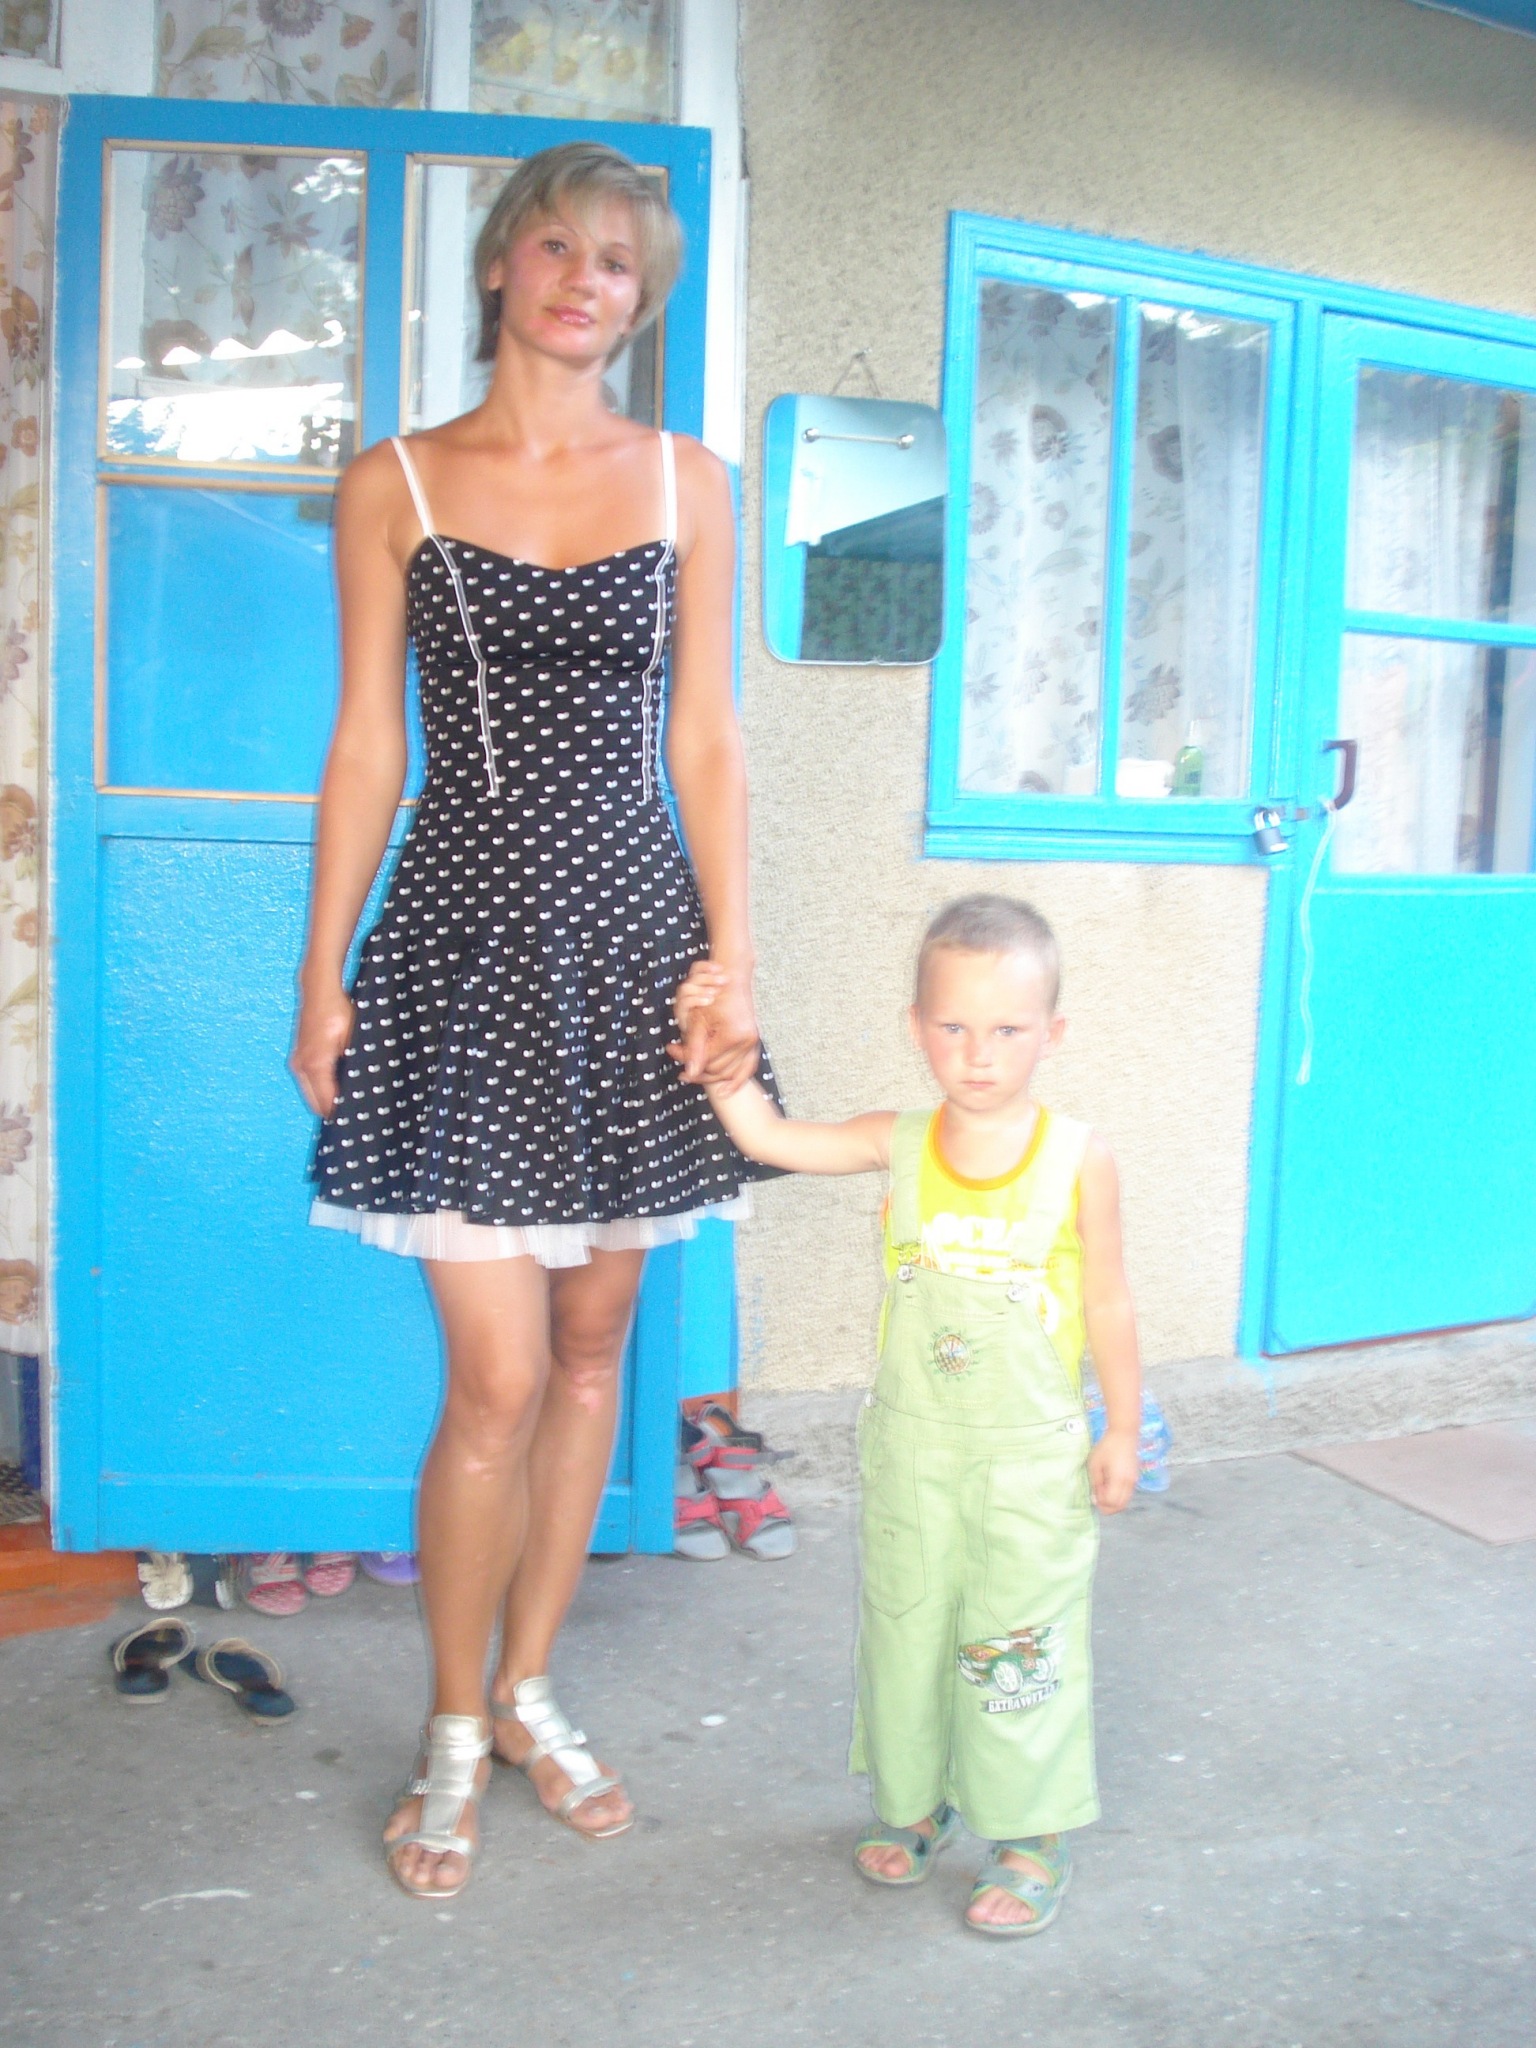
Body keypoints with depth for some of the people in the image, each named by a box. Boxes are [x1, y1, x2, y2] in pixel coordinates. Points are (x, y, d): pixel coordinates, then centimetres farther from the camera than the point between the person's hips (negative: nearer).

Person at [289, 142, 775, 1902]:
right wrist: (323, 972, 0)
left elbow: (703, 738, 7)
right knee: (497, 1377, -5)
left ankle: (529, 1693, 29)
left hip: (633, 930, 3)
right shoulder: (394, 487, 5)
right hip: (470, 932, -2)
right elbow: (364, 742, 4)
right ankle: (454, 1732, 19)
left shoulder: (685, 484, 9)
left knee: (590, 1346, 10)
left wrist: (732, 961, 0)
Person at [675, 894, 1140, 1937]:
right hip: (911, 1448, 3)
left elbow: (1109, 1307, -3)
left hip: (1032, 1458, -3)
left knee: (1021, 1644, 6)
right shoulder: (898, 1144, -4)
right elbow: (765, 1135, -4)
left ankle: (1032, 1832, 25)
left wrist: (1122, 1430, 0)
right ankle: (915, 1799, 38)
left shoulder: (1079, 1158, -10)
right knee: (906, 1630, 16)